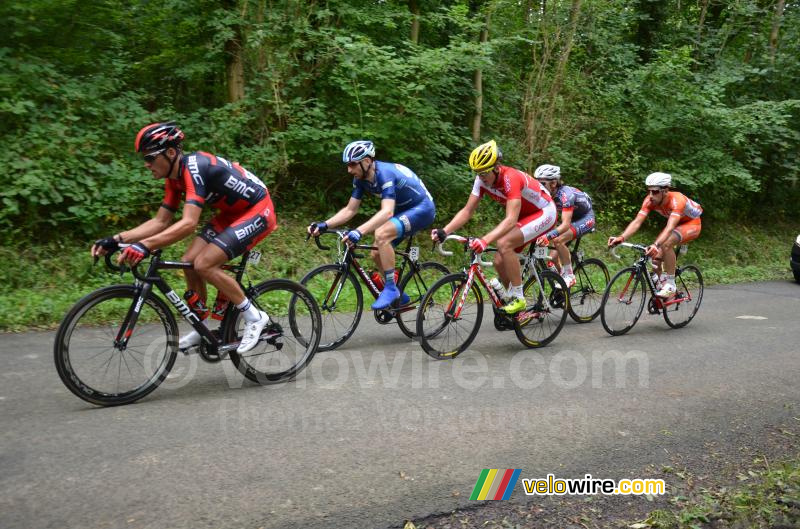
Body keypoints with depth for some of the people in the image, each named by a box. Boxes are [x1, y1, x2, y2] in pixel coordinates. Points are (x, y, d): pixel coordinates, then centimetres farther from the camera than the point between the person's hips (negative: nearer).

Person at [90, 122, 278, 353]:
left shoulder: (194, 167, -26)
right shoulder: (175, 176, 2)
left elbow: (189, 224, -37)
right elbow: (160, 222, 4)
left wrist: (145, 246, -44)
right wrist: (116, 239, -5)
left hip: (258, 211, -9)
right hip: (233, 213, 9)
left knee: (204, 264, -18)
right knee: (190, 261, 1)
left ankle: (254, 317, -4)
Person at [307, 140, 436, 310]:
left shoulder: (384, 173, -30)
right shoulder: (360, 179, -5)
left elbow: (387, 212, -42)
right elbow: (350, 210, -1)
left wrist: (359, 231, -54)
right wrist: (324, 224, -15)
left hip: (422, 208, -9)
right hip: (403, 210, 9)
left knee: (381, 234, -31)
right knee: (377, 254, 1)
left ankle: (391, 289, -18)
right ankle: (399, 295, 19)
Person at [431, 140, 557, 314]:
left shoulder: (511, 178, -33)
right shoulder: (482, 179, -12)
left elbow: (511, 219, -42)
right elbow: (467, 211, -10)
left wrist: (485, 240, -55)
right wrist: (444, 231, -24)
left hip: (544, 213, -8)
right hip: (524, 215, 8)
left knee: (504, 243, -28)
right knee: (499, 261, -3)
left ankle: (518, 297, -17)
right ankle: (511, 297, 17)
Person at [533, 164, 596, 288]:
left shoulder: (565, 194, -34)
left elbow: (566, 224, -42)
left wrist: (548, 236, -56)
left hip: (586, 218, -7)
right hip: (572, 218, 7)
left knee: (557, 240, -29)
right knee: (553, 258, -2)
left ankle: (569, 275, -16)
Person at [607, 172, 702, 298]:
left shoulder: (677, 200, -37)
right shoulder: (650, 200, -21)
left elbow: (670, 228, -48)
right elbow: (637, 222, -29)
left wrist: (656, 245, -64)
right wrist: (621, 237, -45)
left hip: (692, 224, -6)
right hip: (676, 224, 6)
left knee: (666, 244, -32)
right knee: (656, 257, -12)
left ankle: (671, 285, -22)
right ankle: (660, 285, 10)